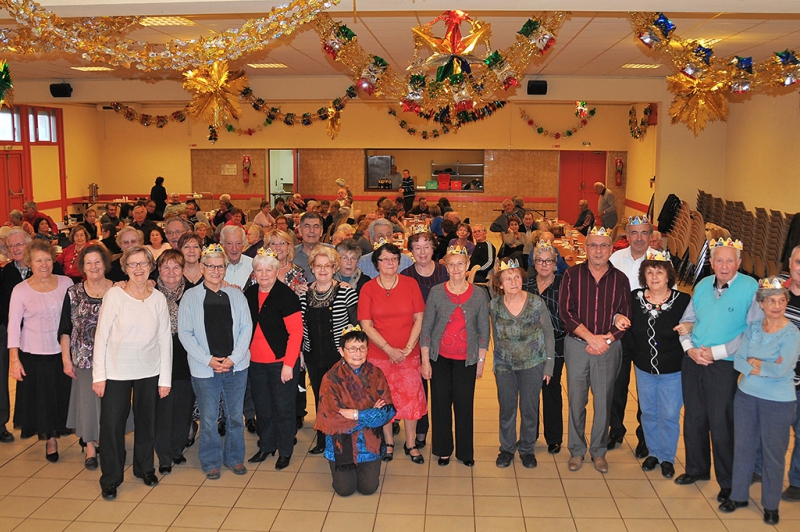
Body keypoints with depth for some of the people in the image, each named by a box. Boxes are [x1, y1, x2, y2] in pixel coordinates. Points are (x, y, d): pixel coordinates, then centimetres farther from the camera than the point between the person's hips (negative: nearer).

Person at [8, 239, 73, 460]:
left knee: (63, 397, 11)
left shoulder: (66, 283, -2)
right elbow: (13, 326, -6)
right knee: (41, 399, 8)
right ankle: (50, 438, 28)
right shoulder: (20, 290, -7)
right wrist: (14, 359, -10)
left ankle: (55, 435, 34)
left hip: (62, 352, 2)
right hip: (33, 355, -2)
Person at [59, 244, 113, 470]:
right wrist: (66, 359, -2)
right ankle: (90, 447, 22)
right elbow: (65, 330, 3)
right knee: (88, 400, 7)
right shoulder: (73, 293, 0)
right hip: (84, 358, 0)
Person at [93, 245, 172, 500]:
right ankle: (110, 478, 19)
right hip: (116, 371, -2)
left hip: (149, 372, 2)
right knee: (112, 424, 2)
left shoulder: (158, 299, -1)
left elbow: (165, 339, 2)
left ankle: (145, 468, 34)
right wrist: (98, 374, -8)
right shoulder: (114, 295, -8)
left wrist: (165, 378, 1)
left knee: (146, 422, 14)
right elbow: (101, 336, -6)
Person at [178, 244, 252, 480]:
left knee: (235, 415, 11)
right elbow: (184, 332, -3)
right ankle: (211, 462, 22)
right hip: (204, 369, -2)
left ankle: (234, 457, 27)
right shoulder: (190, 296, 0)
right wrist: (208, 360, -11)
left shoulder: (236, 295, 5)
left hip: (236, 365, 2)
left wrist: (233, 358, -8)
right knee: (208, 418, 6)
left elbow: (246, 327, 3)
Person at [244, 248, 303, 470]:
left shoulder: (286, 295, -13)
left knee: (283, 408, 3)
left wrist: (288, 364, -18)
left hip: (282, 361, -5)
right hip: (256, 362, 5)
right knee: (262, 407, 14)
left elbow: (296, 331, -16)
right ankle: (266, 445, 32)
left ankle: (285, 451, 19)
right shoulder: (249, 295, 6)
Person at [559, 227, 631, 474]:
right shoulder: (572, 275, -1)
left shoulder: (620, 279, 3)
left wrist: (606, 340, -12)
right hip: (576, 344, -1)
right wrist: (591, 337, -14)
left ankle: (599, 451, 24)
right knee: (576, 400, 6)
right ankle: (576, 450, 21)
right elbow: (565, 312, -7)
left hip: (609, 348, 1)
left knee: (603, 402, 7)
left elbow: (625, 317, 2)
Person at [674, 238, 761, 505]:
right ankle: (697, 469, 33)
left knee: (721, 425, 2)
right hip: (693, 362, 5)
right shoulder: (703, 285, 5)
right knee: (693, 418, 14)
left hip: (724, 366, -5)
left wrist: (716, 352, -16)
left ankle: (728, 482, 20)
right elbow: (687, 320, 12)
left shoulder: (751, 288, -11)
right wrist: (690, 348, -5)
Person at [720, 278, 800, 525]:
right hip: (746, 396, 4)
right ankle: (738, 495, 32)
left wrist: (752, 363, -13)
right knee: (743, 447, 15)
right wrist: (764, 367, -20)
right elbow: (738, 360, -6)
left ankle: (771, 504, 27)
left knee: (773, 453, 9)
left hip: (778, 403, -4)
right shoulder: (752, 328, 0)